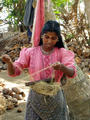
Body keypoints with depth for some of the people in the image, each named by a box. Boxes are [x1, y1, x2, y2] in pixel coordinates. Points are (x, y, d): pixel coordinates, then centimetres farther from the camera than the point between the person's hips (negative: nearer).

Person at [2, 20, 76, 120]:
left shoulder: (62, 53, -7)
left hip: (55, 98, 0)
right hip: (36, 98, 0)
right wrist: (9, 62, -31)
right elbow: (13, 72, -9)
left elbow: (72, 73, -19)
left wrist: (62, 67, -40)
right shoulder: (31, 52, -6)